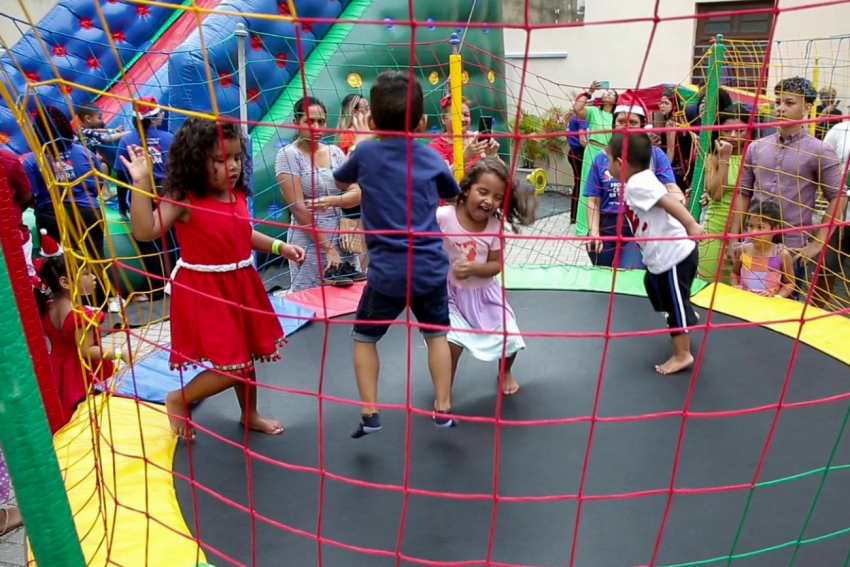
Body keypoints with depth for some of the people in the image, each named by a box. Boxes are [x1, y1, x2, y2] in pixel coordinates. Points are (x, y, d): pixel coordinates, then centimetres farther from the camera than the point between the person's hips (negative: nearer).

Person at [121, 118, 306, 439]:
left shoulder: (237, 195, 2)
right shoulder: (184, 200, -18)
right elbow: (145, 232, -29)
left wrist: (280, 247, 10)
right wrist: (141, 185, -34)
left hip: (240, 284, 7)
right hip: (204, 291, -7)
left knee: (246, 356, 20)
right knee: (231, 366, -6)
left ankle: (250, 415, 42)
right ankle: (179, 400, 22)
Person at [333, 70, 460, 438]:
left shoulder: (365, 153, -3)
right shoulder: (431, 158, 2)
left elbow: (340, 182, 17)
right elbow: (453, 194, 20)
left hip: (387, 272, -2)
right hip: (431, 268, 2)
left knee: (364, 337, 17)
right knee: (436, 334, 21)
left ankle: (369, 413, 15)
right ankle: (443, 408, 24)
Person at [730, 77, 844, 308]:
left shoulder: (819, 152, -3)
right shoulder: (756, 147, 6)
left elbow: (837, 198, -2)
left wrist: (818, 244, -9)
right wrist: (734, 238, 3)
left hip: (793, 248, -3)